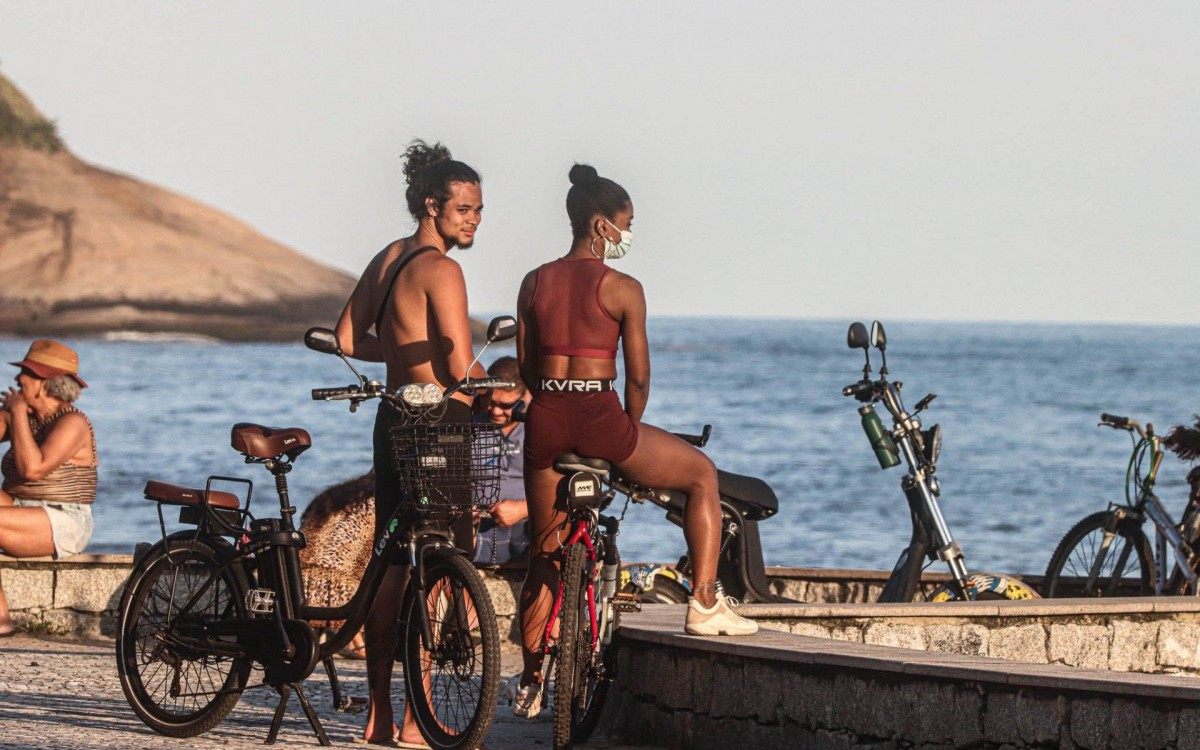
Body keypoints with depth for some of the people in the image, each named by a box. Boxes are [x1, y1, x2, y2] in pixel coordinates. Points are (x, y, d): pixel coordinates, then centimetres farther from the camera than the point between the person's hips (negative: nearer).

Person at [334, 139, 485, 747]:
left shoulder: (388, 258, 12)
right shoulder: (441, 269, -15)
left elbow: (349, 339, 17)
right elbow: (462, 368, -19)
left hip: (393, 419, 9)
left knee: (393, 565, 13)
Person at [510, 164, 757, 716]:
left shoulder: (534, 283, 9)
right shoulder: (622, 289, -5)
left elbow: (524, 367, 13)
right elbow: (638, 377, -3)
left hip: (545, 420, 5)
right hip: (600, 417, -5)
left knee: (544, 553, 17)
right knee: (702, 475, 18)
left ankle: (530, 683, 21)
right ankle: (704, 604, 11)